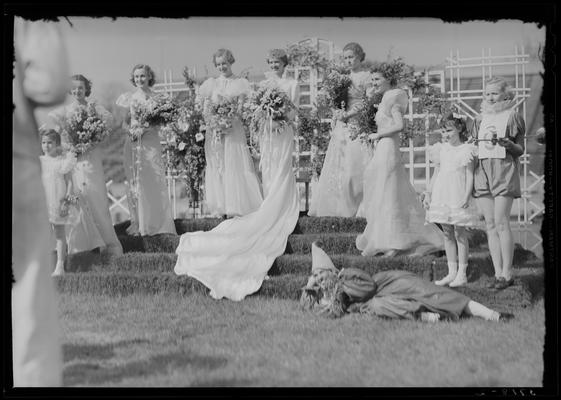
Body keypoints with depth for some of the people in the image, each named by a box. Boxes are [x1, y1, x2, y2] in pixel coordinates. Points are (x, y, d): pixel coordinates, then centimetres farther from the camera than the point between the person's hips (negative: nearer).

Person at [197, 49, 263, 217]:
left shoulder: (240, 83, 5)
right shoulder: (211, 84, 12)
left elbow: (241, 109, -2)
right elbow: (204, 109, 8)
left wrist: (229, 121, -16)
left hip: (233, 131, -3)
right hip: (214, 132, 3)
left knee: (236, 167, -7)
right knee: (217, 169, 1)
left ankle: (239, 207, -6)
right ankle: (222, 208, 3)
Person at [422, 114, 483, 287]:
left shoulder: (467, 150, -4)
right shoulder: (441, 150, 12)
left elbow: (470, 176, -7)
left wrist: (466, 196, -16)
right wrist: (428, 193, 12)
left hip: (459, 196, -6)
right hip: (441, 196, 6)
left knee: (460, 233, -2)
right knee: (447, 234, 9)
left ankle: (462, 274, 4)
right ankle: (451, 272, 16)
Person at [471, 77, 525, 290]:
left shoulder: (513, 116, 4)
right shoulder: (480, 120, 17)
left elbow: (520, 150, 3)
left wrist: (507, 143, -16)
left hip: (504, 170, -5)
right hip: (482, 170, 5)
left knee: (501, 222, -11)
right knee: (490, 225, 2)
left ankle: (507, 274, -6)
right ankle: (498, 273, 5)